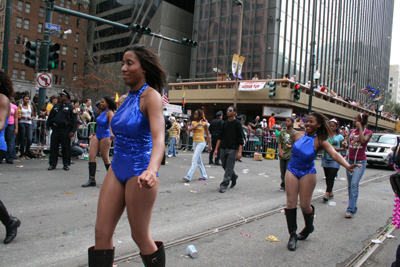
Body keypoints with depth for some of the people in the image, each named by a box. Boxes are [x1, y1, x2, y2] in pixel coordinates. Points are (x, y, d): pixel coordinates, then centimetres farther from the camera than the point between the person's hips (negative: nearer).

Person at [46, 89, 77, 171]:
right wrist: (47, 126, 10)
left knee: (66, 148, 2)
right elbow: (50, 117, 20)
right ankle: (52, 164, 14)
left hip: (65, 131, -4)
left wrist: (73, 131, -12)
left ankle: (66, 164, 13)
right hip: (55, 130, 4)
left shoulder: (71, 107, 2)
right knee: (53, 147, 5)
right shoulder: (56, 106, 17)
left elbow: (74, 120, -3)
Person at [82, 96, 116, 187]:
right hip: (97, 135, 8)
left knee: (105, 158, 1)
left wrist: (111, 134, -43)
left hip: (105, 136, -8)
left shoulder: (109, 112, -10)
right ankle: (92, 179, 0)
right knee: (91, 155, -3)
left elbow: (111, 124, -27)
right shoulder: (102, 112, 13)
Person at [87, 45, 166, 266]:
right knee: (102, 232, 7)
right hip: (117, 168, 8)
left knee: (140, 236, 6)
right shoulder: (128, 96, 9)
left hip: (138, 171, -7)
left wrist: (152, 170, -47)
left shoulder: (151, 96, -14)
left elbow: (158, 138, -29)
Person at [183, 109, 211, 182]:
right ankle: (204, 176, 24)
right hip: (195, 142, 6)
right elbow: (189, 129, -10)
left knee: (194, 160, -12)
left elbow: (207, 135, 1)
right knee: (199, 161, 13)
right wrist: (198, 124, -16)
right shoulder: (194, 122, 8)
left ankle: (188, 176, -14)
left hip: (201, 143, -6)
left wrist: (210, 145, 1)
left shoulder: (204, 123, -4)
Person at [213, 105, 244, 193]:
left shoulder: (237, 124, -3)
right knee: (225, 166, 12)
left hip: (233, 149, -5)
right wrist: (216, 149, 8)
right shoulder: (225, 123, 11)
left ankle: (224, 185, -1)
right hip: (223, 149, 5)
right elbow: (220, 137, 13)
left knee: (229, 168, -6)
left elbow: (240, 140, -7)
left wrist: (239, 152, -15)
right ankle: (234, 177, 36)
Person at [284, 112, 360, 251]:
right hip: (292, 170, 2)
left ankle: (309, 227, 33)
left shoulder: (320, 141, -11)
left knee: (305, 205, -1)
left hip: (308, 173, -2)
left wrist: (347, 165, -42)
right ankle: (292, 235, 11)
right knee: (290, 203, -3)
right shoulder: (297, 135, -3)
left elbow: (334, 154, -26)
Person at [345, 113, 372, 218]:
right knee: (350, 185, 8)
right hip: (350, 160, 6)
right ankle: (353, 207, 20)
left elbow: (363, 140, -23)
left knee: (354, 184, -17)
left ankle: (350, 210, -18)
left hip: (360, 161, -6)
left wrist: (360, 127, -17)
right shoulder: (352, 131, 12)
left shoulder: (368, 132, -2)